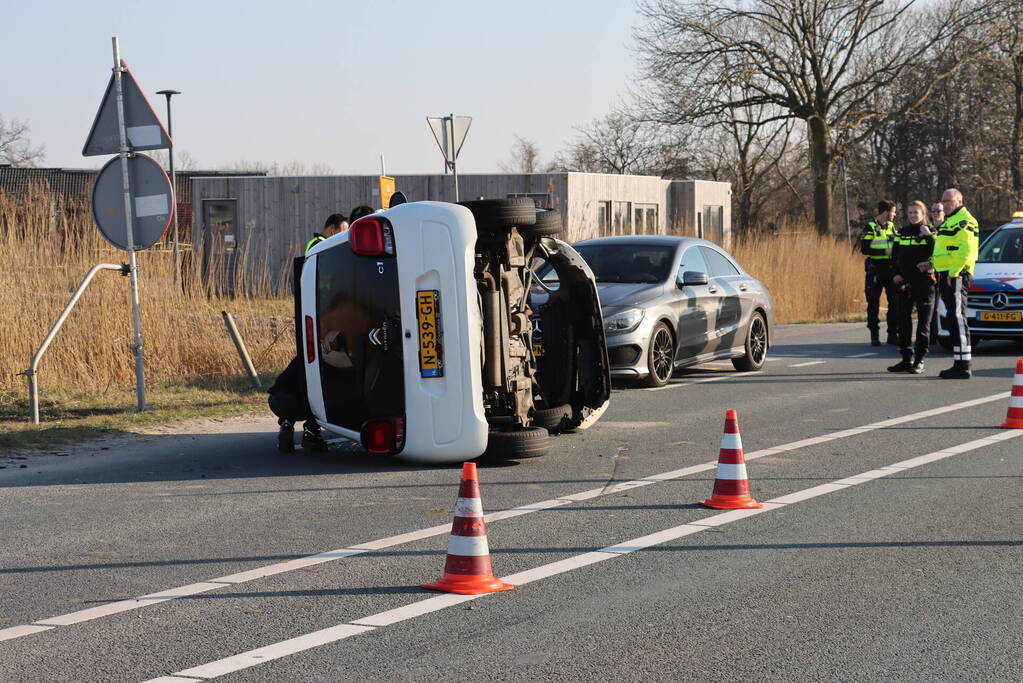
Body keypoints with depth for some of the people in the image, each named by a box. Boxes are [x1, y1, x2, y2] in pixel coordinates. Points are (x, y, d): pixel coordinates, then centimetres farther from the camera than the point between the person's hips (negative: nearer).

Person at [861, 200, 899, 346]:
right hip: (875, 269, -5)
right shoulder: (870, 227, -4)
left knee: (894, 301, 4)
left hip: (891, 269, 5)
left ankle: (892, 334, 12)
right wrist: (885, 252, -18)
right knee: (873, 302, -1)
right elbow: (864, 248, -12)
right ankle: (874, 335, 4)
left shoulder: (892, 226, 14)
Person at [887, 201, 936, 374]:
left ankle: (919, 361, 1)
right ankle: (907, 358, 15)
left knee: (923, 322, -1)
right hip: (904, 282, 5)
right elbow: (894, 256, 14)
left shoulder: (930, 233, 0)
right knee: (902, 321, 6)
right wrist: (895, 274, 1)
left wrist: (929, 237, -19)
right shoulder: (901, 233, 12)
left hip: (924, 281, -5)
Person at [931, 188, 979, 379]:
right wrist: (932, 262, 15)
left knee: (956, 318, -12)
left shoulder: (965, 221, -9)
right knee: (954, 319, 11)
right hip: (945, 275, 10)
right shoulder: (948, 222, 24)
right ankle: (964, 362, 16)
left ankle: (963, 366, -14)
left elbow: (966, 250, -20)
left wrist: (953, 272, -22)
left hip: (956, 275, -10)